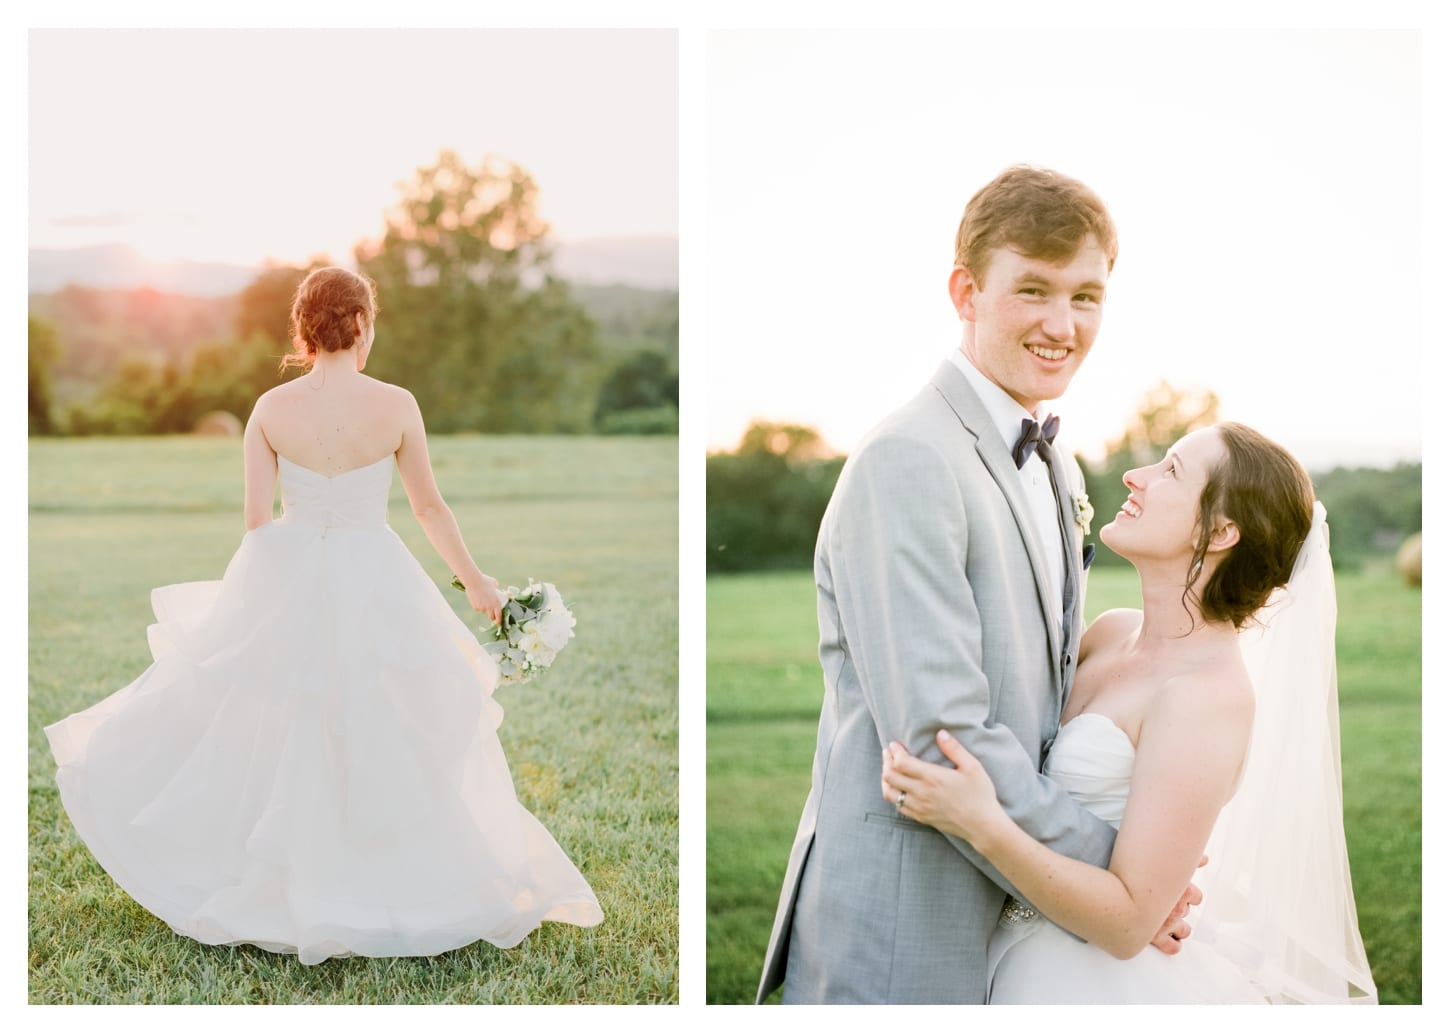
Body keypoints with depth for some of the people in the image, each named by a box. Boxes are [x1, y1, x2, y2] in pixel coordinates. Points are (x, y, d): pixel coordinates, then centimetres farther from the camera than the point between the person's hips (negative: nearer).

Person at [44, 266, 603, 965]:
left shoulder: (270, 409, -6)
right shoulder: (396, 406, -10)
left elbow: (256, 518, -3)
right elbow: (429, 507, -1)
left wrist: (252, 597, 13)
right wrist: (474, 580, 13)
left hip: (286, 585, 2)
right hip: (374, 585, -1)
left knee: (265, 742, 18)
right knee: (385, 752, 11)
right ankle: (401, 893, 20)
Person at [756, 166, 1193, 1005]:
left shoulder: (1056, 471, 12)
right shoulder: (908, 462, -17)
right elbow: (936, 736, -23)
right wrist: (1110, 873, -15)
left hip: (1015, 926, 8)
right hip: (899, 942, -8)